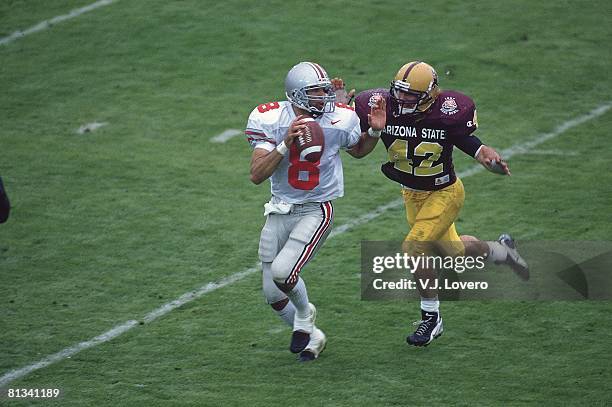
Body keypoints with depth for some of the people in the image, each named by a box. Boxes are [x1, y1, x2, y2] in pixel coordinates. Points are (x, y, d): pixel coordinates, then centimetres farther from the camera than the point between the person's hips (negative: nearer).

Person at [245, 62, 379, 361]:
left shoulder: (339, 121, -11)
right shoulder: (271, 120, -13)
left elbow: (358, 151, 13)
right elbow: (257, 175, -19)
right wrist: (286, 144, -30)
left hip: (317, 210, -2)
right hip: (280, 211, 3)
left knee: (282, 271, -24)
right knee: (273, 295, 7)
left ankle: (304, 314, 9)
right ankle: (311, 337, 33)